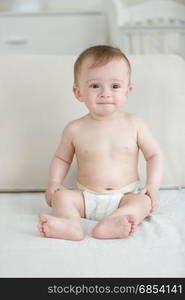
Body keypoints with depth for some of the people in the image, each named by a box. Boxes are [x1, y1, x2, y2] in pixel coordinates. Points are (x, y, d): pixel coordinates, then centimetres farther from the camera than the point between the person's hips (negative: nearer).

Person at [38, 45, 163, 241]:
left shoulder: (134, 125, -4)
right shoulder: (75, 129, -3)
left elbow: (154, 154, 4)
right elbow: (61, 158, 11)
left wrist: (153, 185, -10)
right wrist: (54, 183, -5)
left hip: (126, 196, -1)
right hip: (87, 198, 1)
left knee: (144, 201, -28)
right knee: (61, 196, -20)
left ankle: (108, 225, -51)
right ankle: (71, 225, -46)